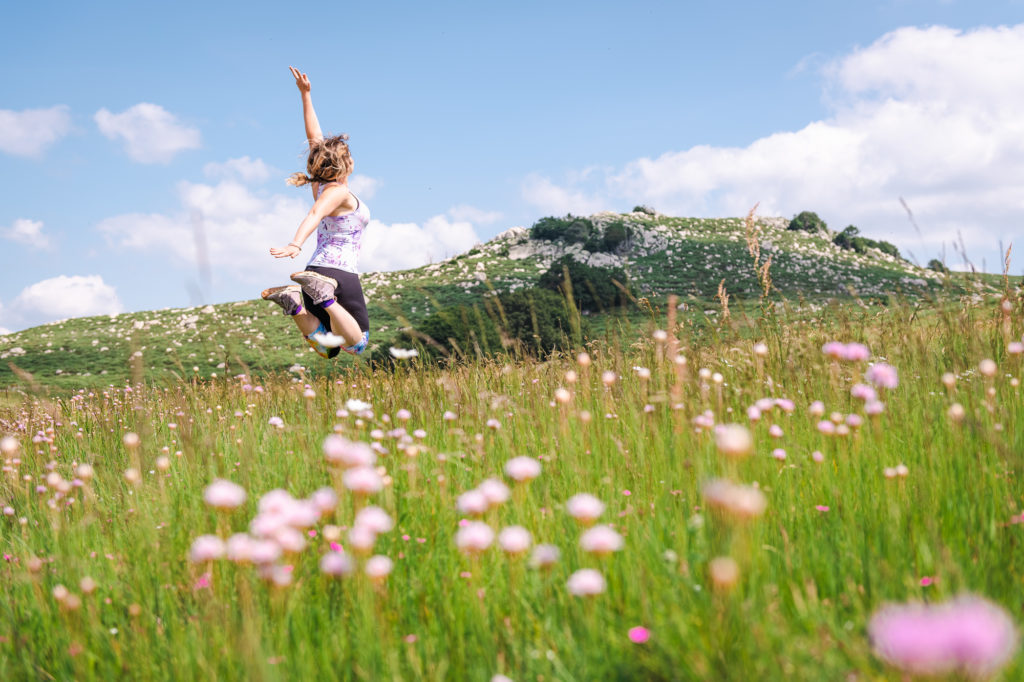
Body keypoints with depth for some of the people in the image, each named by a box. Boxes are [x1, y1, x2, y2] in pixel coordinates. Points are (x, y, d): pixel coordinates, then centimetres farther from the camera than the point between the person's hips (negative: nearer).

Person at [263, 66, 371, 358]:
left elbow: (314, 136, 15)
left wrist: (305, 95, 18)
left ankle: (294, 301, -12)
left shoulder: (320, 185, 9)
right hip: (339, 272, -8)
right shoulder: (338, 191, -12)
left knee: (326, 347, 9)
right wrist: (296, 244, -48)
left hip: (317, 267, 8)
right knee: (356, 343, -1)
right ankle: (325, 297, -24)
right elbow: (314, 215, -31)